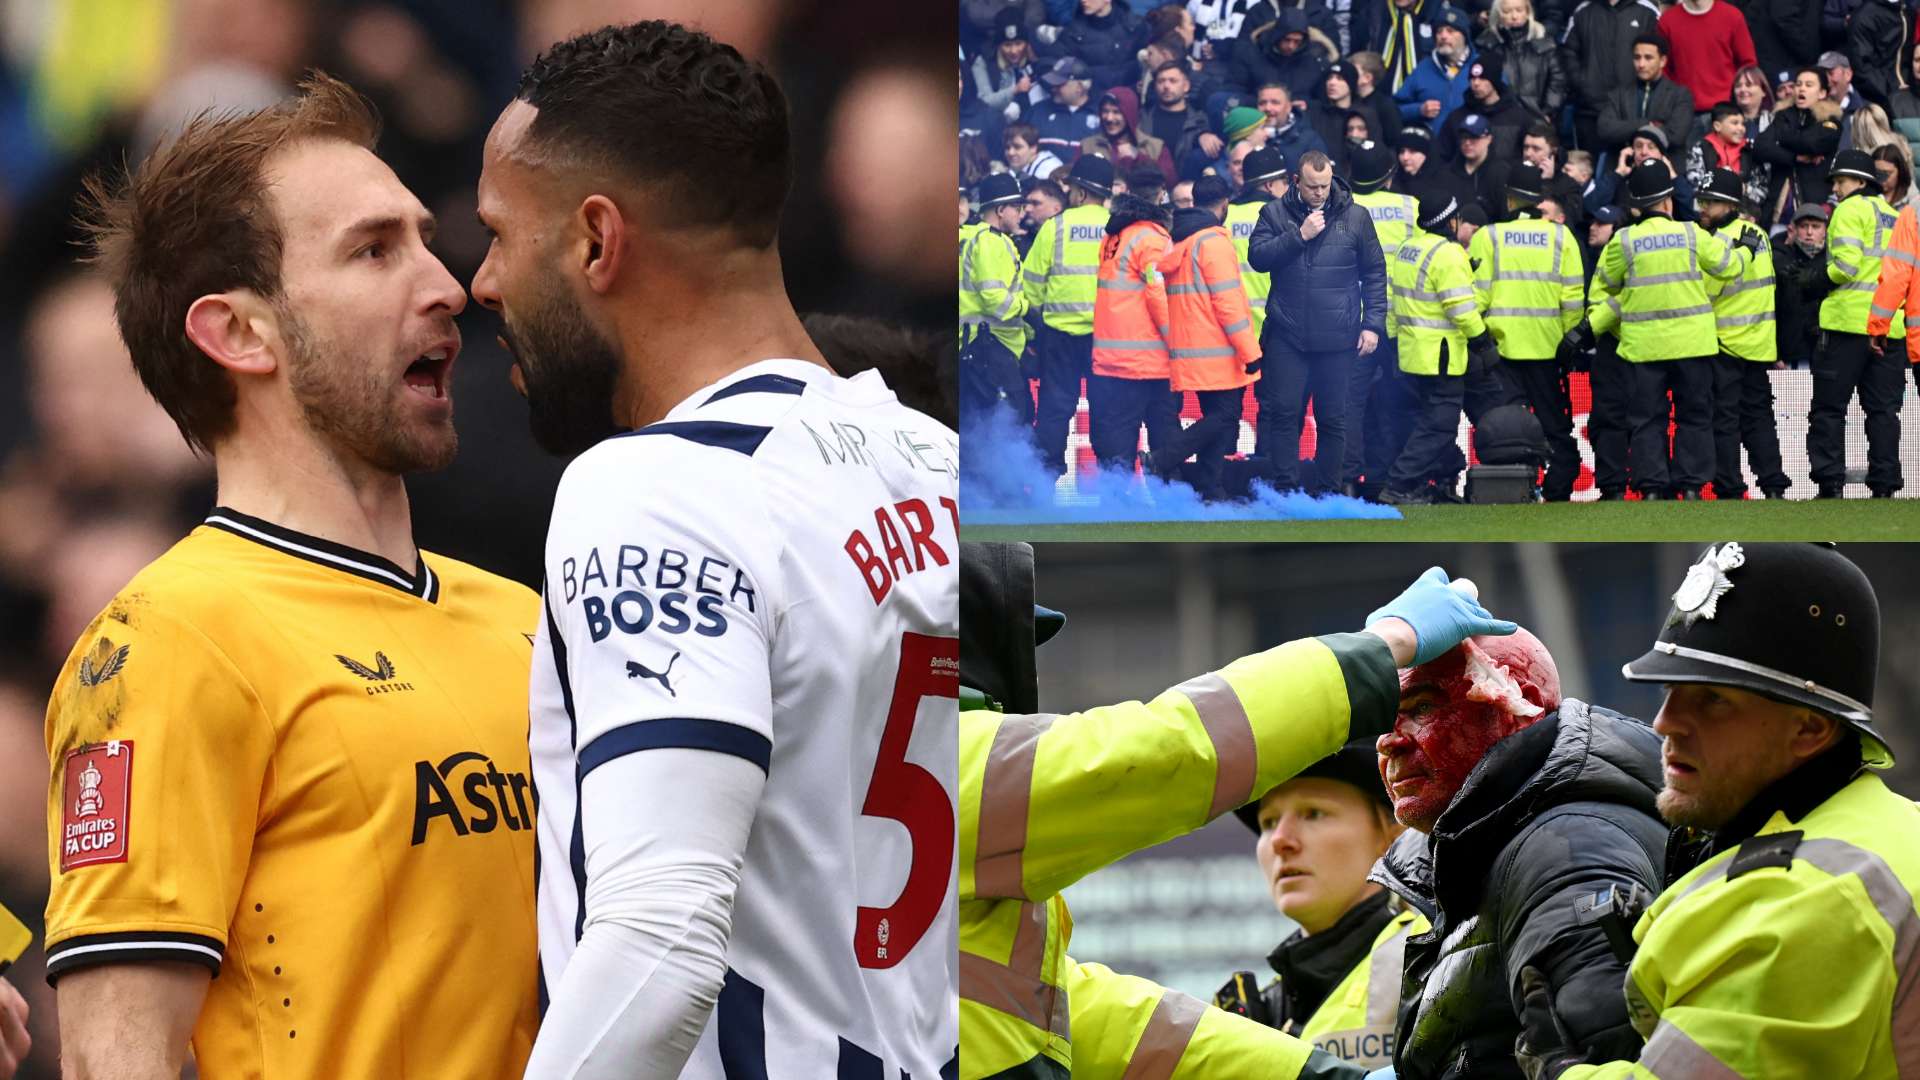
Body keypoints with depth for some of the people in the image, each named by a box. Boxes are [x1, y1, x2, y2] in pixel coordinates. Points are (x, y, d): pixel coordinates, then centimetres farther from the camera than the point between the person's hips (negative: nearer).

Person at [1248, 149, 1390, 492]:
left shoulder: (1355, 217, 5)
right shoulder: (1276, 213, 5)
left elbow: (1374, 273, 8)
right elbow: (1257, 256, -7)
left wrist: (1373, 323, 1)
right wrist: (1299, 236, -15)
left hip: (1337, 336, 0)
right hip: (1287, 335, 0)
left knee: (1332, 418, 4)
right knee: (1283, 412, -5)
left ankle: (1327, 490, 11)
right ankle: (1285, 489, -2)